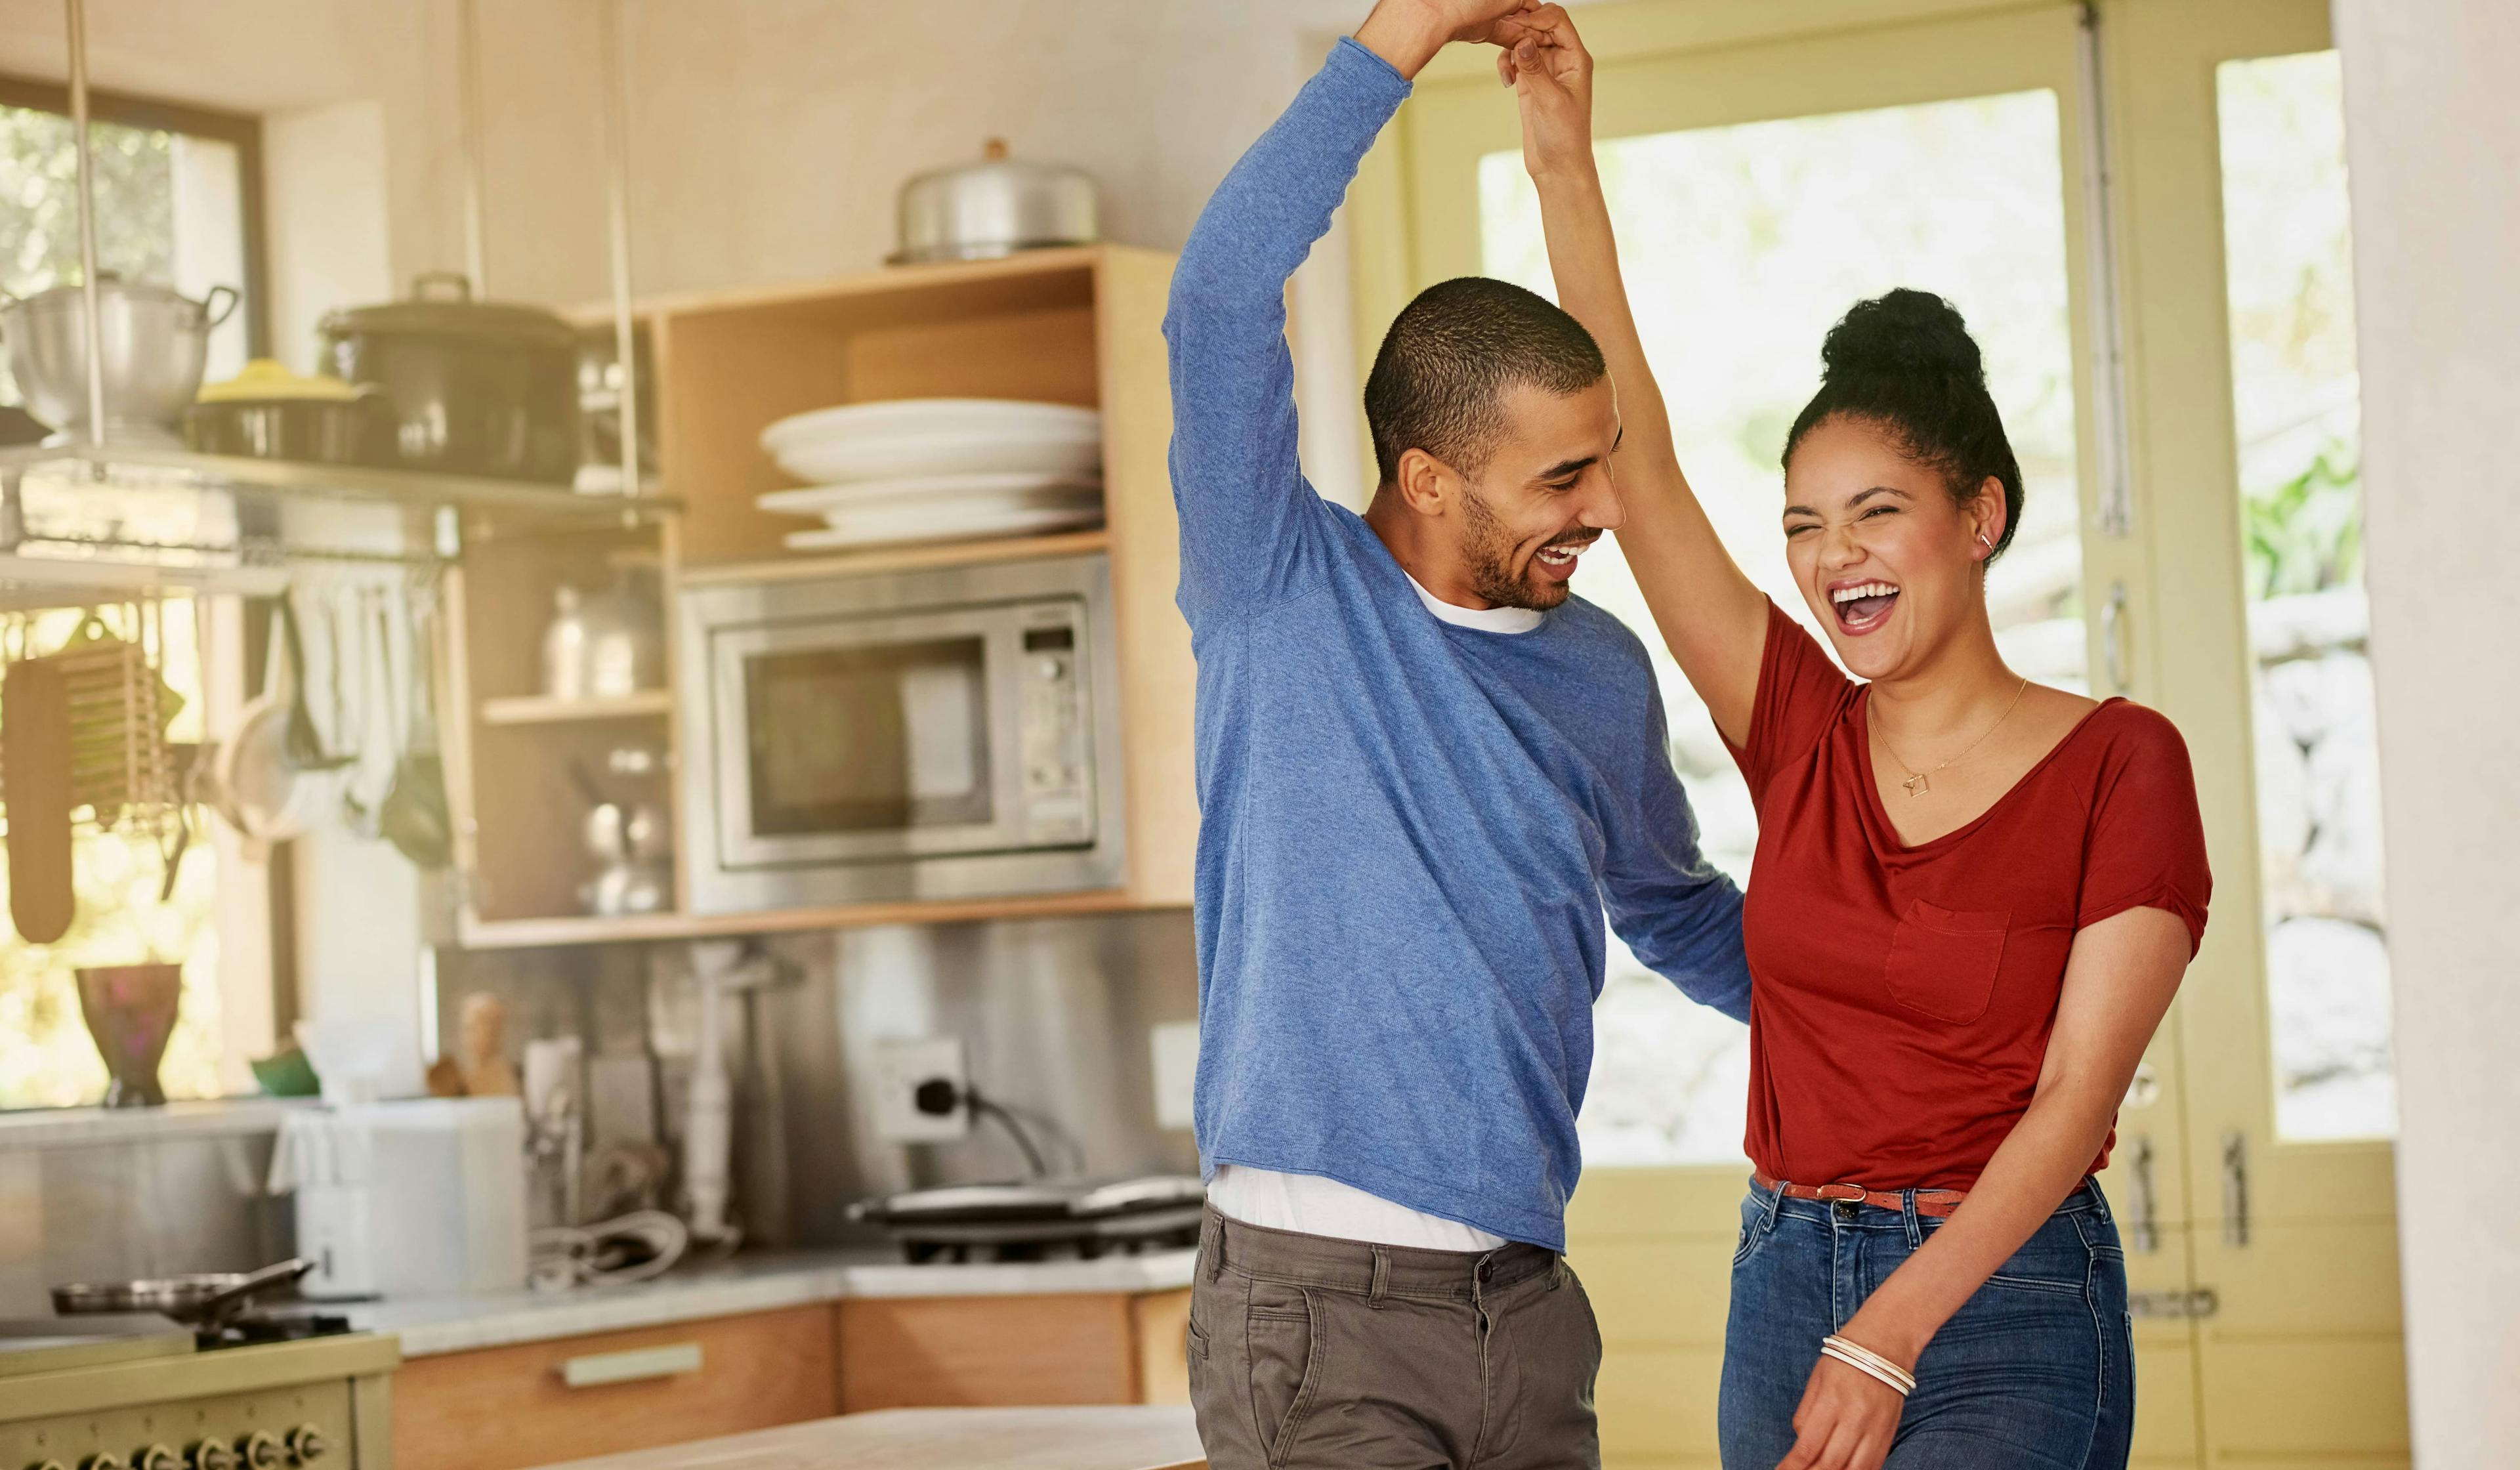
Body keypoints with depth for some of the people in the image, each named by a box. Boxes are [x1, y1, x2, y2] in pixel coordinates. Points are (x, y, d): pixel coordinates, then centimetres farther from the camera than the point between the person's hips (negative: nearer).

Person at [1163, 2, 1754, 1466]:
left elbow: (1675, 907, 29)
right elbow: (1221, 302, -18)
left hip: (1530, 1302, 6)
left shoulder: (1603, 673, 11)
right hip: (1316, 1305, -5)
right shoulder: (1285, 594, -4)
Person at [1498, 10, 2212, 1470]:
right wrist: (1565, 163, -4)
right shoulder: (1803, 735, 6)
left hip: (2004, 1307, -5)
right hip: (1786, 1280, 5)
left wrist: (1889, 1340, -19)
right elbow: (1634, 463, 1)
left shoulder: (2120, 762, -5)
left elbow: (2076, 1094, -11)